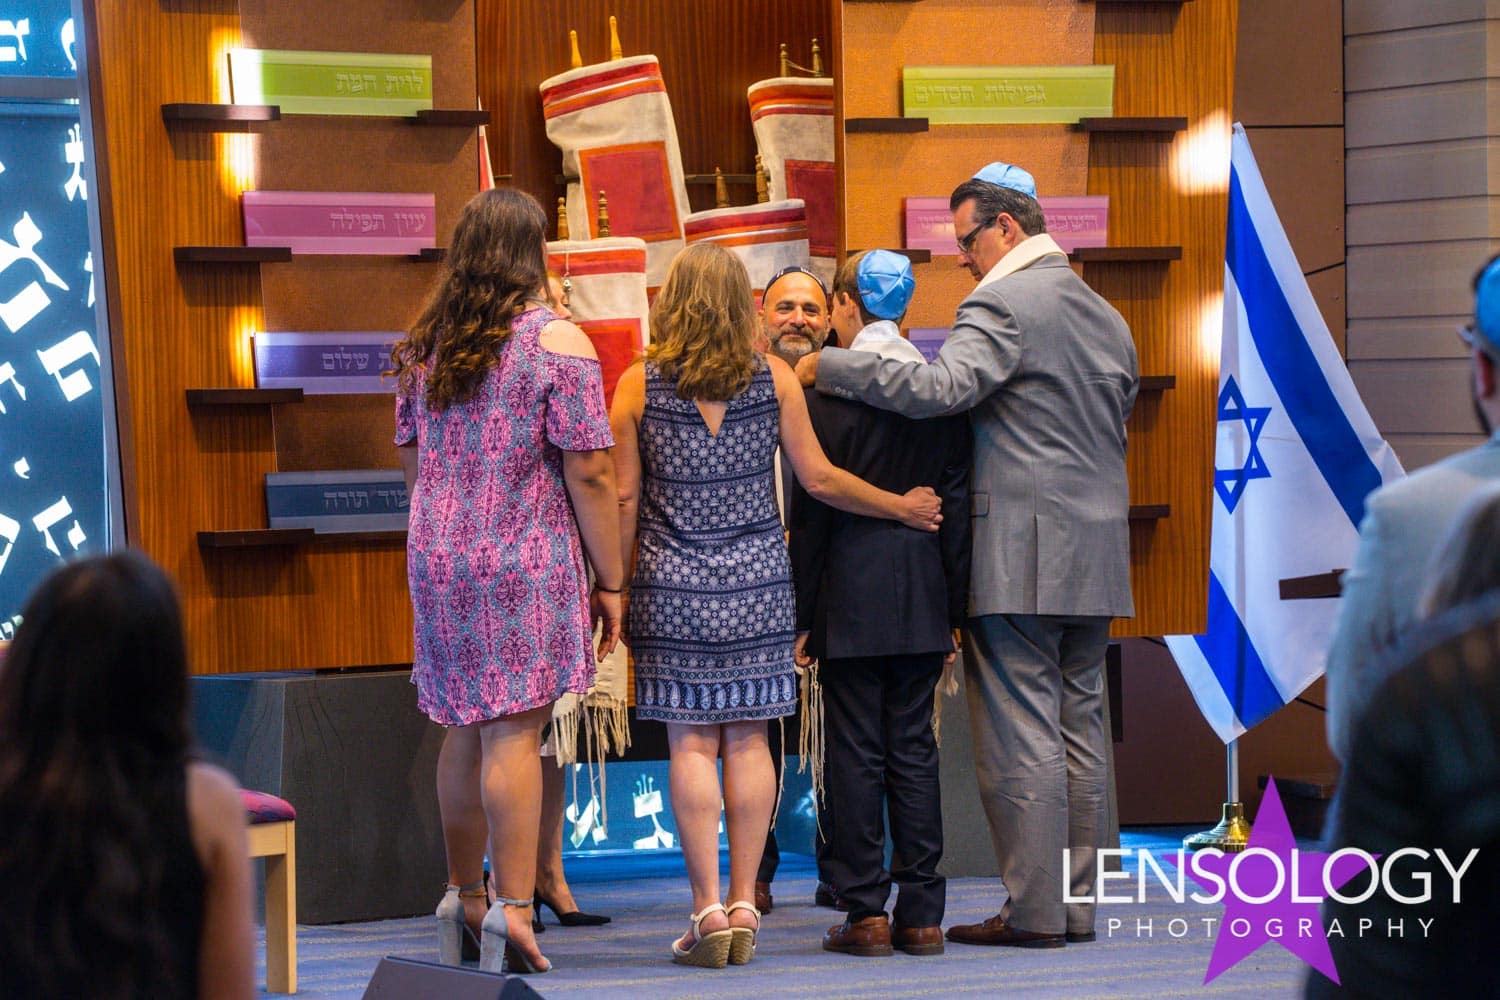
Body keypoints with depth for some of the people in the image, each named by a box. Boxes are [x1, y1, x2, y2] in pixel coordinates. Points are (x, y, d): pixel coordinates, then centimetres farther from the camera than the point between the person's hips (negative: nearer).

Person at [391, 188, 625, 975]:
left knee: (467, 730, 14)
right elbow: (589, 474, -10)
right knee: (514, 733, -6)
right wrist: (609, 580, -5)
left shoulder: (423, 343, 10)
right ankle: (510, 910, -8)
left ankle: (461, 898, 22)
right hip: (526, 560, -5)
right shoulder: (557, 341, -7)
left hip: (438, 558, 5)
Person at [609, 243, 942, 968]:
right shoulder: (775, 379, 0)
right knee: (747, 738, 5)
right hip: (757, 580, 2)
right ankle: (743, 908, 6)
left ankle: (709, 910, -4)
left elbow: (624, 500, -1)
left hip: (672, 582, -1)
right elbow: (818, 479, 1)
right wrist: (902, 507, 14)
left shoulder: (638, 385, -2)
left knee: (691, 743, 0)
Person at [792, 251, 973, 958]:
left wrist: (802, 614, -3)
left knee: (854, 752, 0)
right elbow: (958, 503, 5)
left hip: (849, 596, -4)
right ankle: (921, 913, 7)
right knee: (914, 750, 8)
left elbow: (812, 508, -8)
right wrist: (955, 608, 10)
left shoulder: (829, 389, -9)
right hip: (921, 599, 4)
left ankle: (865, 912, 0)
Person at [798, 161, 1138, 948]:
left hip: (1022, 554, -9)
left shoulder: (1003, 304, -11)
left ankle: (1034, 911, -5)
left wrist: (829, 366, -19)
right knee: (1077, 730, 11)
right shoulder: (1105, 316, 18)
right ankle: (1076, 905, 14)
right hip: (1096, 554, 9)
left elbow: (939, 388, -25)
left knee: (1019, 735, -5)